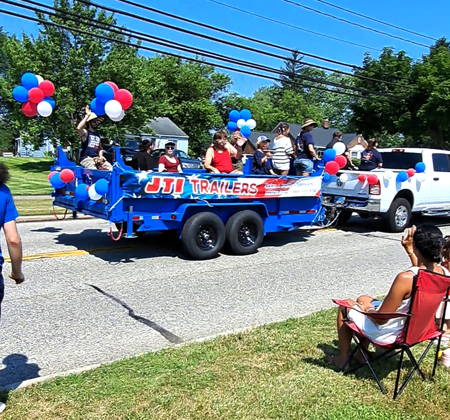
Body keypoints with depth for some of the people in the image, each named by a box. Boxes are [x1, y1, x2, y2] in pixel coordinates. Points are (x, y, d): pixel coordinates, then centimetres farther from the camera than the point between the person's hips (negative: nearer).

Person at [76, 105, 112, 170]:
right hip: (86, 158, -6)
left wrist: (100, 156, 5)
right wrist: (87, 115, -19)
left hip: (96, 158, 6)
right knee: (93, 170, -32)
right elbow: (78, 128, -23)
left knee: (109, 167, -18)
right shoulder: (85, 132, 1)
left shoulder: (98, 135, 20)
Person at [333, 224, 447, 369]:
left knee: (345, 306, 17)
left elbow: (380, 320, -27)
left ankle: (343, 357, 30)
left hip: (388, 334, -7)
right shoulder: (444, 273, -14)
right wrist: (409, 249, 8)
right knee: (363, 299, 27)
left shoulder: (405, 278, -37)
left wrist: (367, 308, -7)